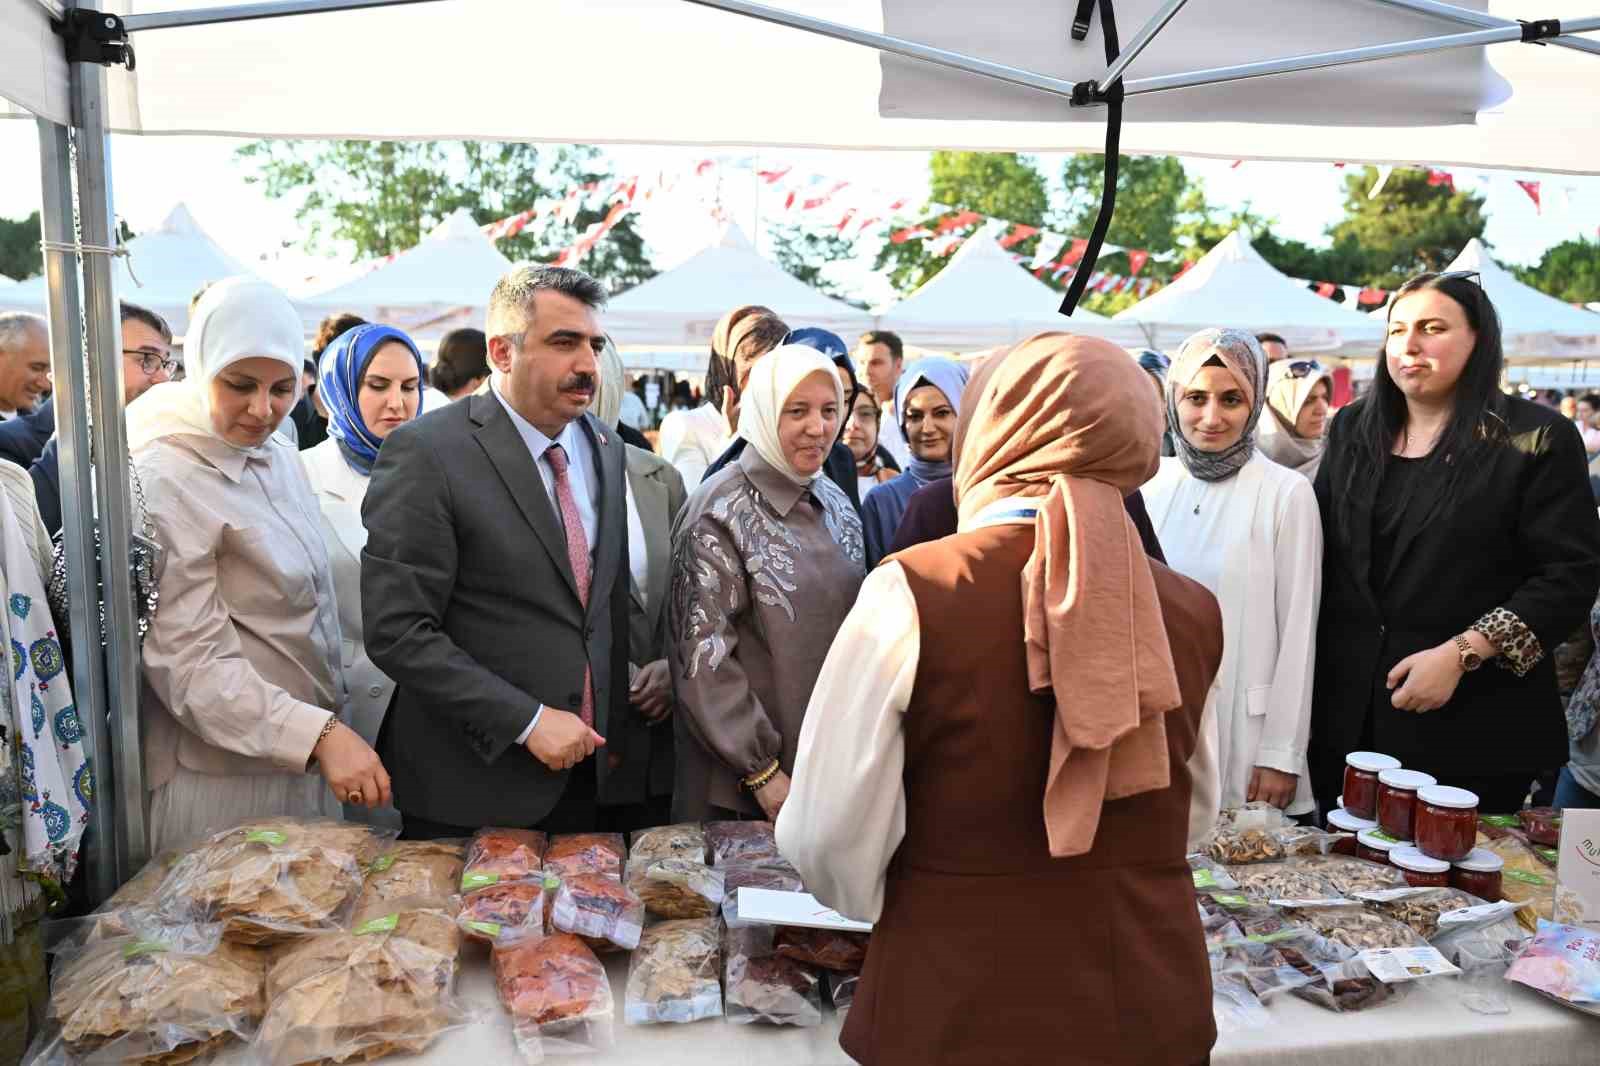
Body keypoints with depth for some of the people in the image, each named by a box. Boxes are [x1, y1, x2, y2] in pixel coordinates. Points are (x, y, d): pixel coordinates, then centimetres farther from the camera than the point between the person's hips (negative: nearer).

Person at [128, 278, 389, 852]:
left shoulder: (278, 455, 4)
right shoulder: (164, 483, -19)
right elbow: (191, 664, -21)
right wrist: (321, 734, -30)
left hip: (302, 759, 7)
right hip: (226, 776, -7)